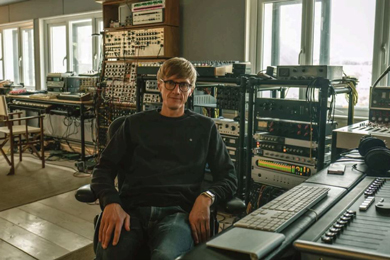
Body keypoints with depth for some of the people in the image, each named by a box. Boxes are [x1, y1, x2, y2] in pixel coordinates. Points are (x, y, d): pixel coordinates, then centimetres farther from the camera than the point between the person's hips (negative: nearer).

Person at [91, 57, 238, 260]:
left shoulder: (205, 127, 18)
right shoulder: (135, 123, 20)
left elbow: (228, 177, 14)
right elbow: (104, 169, 13)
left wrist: (207, 197, -9)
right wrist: (111, 203, -9)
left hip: (176, 211, -1)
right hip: (131, 209, 1)